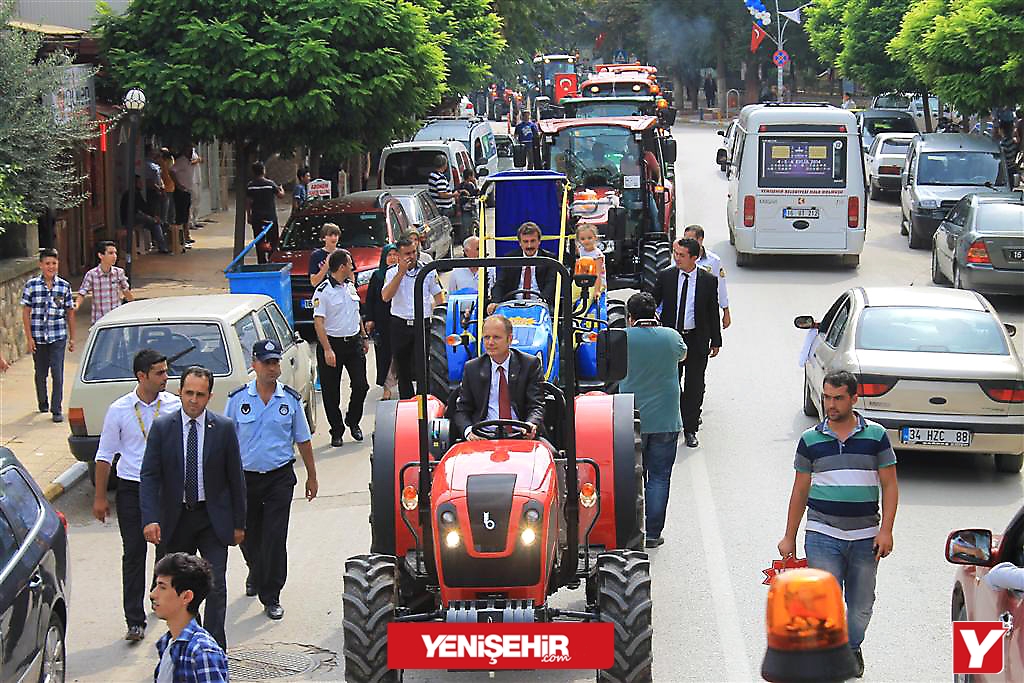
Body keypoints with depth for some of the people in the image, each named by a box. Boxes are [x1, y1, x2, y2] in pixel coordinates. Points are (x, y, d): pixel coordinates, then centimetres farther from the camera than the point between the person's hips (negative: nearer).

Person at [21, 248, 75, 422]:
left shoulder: (64, 286, 0)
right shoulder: (31, 285, -3)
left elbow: (70, 313, 7)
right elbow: (26, 313, -1)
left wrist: (72, 338, 7)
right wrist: (29, 338, -6)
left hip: (58, 336, 0)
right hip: (38, 337, 0)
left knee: (57, 374, -8)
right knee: (40, 373, 14)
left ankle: (56, 410, -3)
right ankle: (42, 403, 35)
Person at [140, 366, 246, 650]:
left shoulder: (224, 428, -4)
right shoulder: (161, 427, -4)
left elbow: (235, 478, 2)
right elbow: (149, 476, -7)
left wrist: (239, 523, 2)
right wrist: (150, 519, -19)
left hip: (213, 519, -1)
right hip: (176, 518, 1)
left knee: (216, 584, -8)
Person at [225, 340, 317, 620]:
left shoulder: (291, 399, 1)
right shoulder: (238, 399, -1)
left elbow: (303, 440, 9)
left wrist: (312, 476, 11)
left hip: (280, 478, -1)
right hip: (245, 477, 1)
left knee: (275, 538, -7)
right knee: (248, 536, 13)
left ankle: (271, 597, 2)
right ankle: (256, 573, 44)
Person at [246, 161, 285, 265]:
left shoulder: (250, 186, -2)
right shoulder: (270, 183, -10)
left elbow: (248, 203, 1)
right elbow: (281, 194, 1)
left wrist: (249, 217, 11)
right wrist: (281, 189, 24)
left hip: (256, 218, 3)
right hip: (270, 217, -3)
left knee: (259, 243, 8)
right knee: (273, 241, 6)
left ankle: (262, 263, 8)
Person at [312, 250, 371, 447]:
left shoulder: (350, 286, 10)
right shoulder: (323, 291, -12)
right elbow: (318, 322, -16)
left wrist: (364, 337, 21)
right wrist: (327, 350, -22)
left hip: (354, 342, 6)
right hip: (332, 343, -6)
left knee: (361, 386, 0)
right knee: (331, 392, 2)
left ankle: (353, 421, 22)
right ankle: (337, 431, 13)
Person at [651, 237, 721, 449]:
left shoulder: (708, 280, -4)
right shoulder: (666, 276, -3)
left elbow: (713, 312, 3)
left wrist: (716, 342, 5)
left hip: (697, 339, -1)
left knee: (694, 386, 3)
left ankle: (690, 429, 12)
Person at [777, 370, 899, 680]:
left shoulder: (875, 435, 2)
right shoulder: (811, 440, 4)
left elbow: (889, 485, 3)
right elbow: (800, 490, 10)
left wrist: (886, 530, -6)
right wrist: (790, 537, 11)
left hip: (865, 537, 1)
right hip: (822, 535, -1)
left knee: (861, 605, 11)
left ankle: (852, 648, 36)